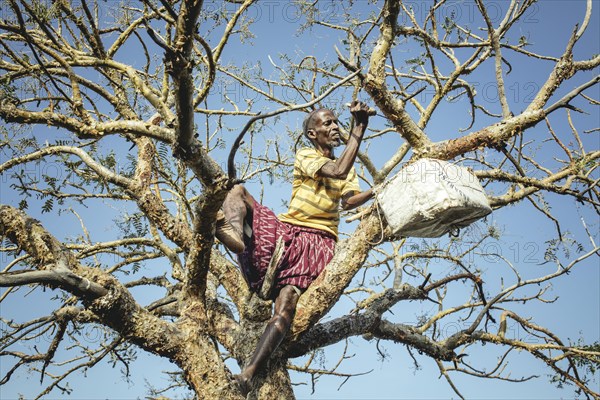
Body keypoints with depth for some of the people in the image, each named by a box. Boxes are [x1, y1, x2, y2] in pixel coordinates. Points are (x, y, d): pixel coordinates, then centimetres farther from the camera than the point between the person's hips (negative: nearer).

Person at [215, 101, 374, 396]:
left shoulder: (349, 170, 21)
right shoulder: (305, 156, 8)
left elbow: (349, 201, 1)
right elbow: (338, 171, -11)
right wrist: (359, 127, -13)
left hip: (317, 242, 0)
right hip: (283, 229, 0)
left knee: (286, 302, -22)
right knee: (237, 190, -19)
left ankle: (249, 373, -35)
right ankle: (233, 231, -55)